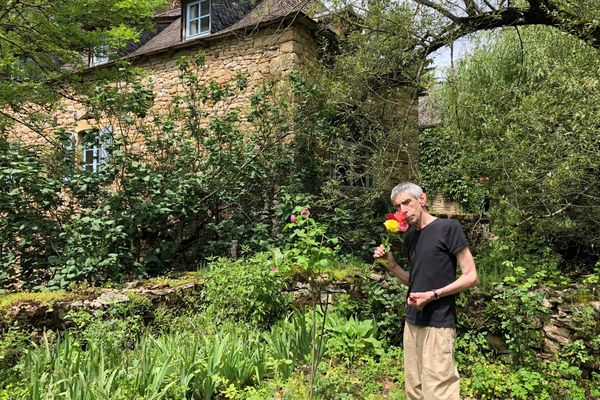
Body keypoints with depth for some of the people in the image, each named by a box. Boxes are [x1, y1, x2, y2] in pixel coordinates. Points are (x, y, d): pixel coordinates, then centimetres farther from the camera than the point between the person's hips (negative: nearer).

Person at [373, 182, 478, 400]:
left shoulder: (449, 227, -9)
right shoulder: (410, 236, 12)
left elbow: (470, 276, -9)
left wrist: (433, 295, -18)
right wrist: (391, 265, 2)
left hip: (437, 323, -7)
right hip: (412, 321, 7)